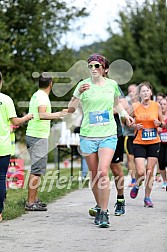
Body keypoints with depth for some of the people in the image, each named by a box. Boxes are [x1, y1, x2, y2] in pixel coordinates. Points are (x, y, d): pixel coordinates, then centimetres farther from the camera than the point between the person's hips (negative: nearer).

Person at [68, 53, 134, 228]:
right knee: (94, 175, 7)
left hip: (108, 135, 0)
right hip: (88, 136, 0)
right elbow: (70, 110, -5)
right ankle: (100, 207, 25)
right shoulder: (84, 85, 0)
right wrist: (79, 93, -18)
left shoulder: (112, 84, 6)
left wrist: (125, 114, 11)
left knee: (103, 172, -16)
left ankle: (104, 213, -12)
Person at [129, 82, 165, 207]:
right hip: (139, 143, -2)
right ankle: (137, 186, 22)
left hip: (154, 142, 2)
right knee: (140, 172, -11)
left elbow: (162, 122, 13)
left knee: (150, 171, 1)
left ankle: (147, 197, 14)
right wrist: (134, 126, -12)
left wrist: (159, 123, -9)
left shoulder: (156, 105, 2)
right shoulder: (135, 106, -3)